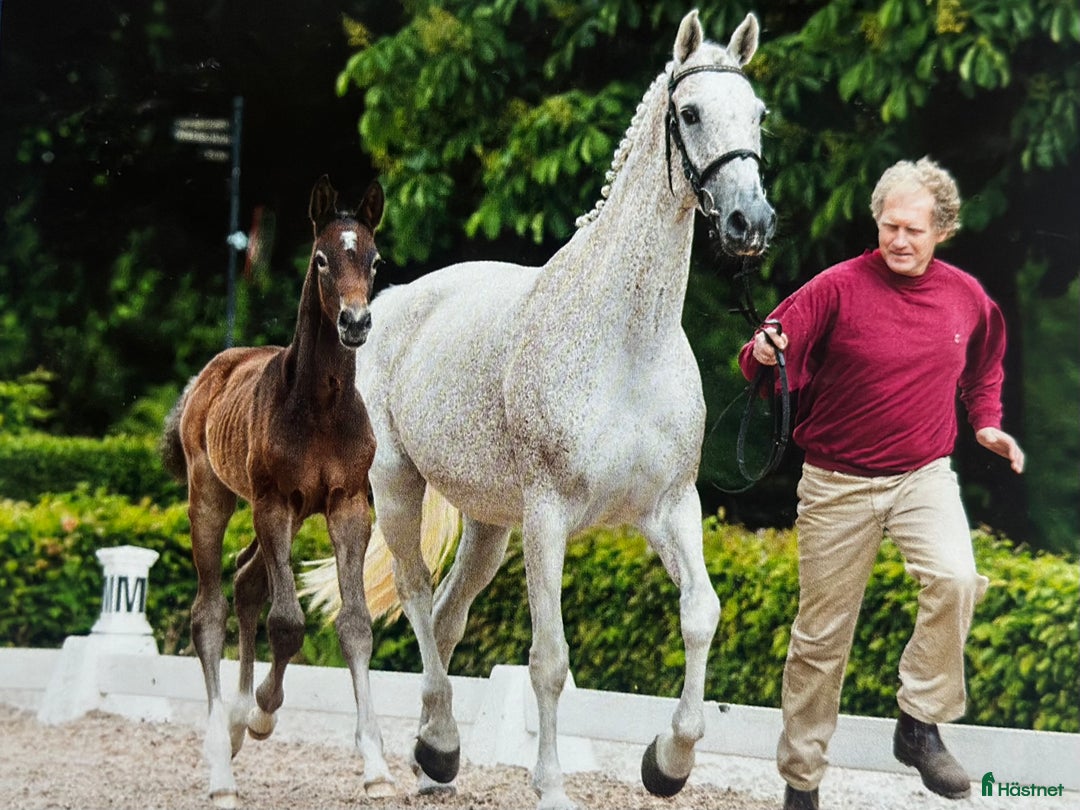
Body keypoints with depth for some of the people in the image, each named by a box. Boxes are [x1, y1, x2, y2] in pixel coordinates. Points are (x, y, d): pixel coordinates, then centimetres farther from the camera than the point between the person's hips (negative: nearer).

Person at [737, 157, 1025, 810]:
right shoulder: (838, 288, -11)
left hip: (924, 475, 2)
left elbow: (984, 368, 23)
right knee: (822, 634, 5)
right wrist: (763, 354, -34)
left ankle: (921, 724, -12)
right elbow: (765, 364, -13)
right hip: (838, 481, -2)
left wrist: (987, 422, 10)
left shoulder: (968, 297, 1)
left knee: (955, 578, -27)